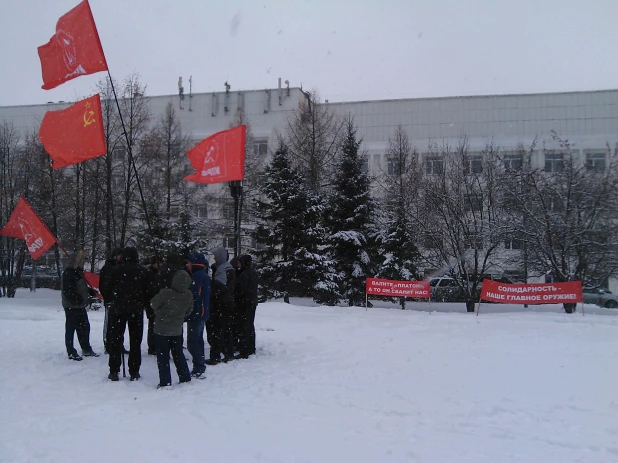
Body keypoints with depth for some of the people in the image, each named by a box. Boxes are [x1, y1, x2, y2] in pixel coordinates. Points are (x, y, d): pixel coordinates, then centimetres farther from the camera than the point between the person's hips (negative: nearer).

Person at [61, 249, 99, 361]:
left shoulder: (78, 271, 13)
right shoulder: (68, 272, -17)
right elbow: (68, 291, -23)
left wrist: (89, 293, 8)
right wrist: (78, 300, -22)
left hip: (80, 305, 10)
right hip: (71, 306, -10)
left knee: (85, 326, 15)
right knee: (70, 328, 0)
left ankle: (86, 349, 25)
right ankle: (71, 352, 7)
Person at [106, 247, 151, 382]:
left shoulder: (117, 270, -5)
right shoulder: (143, 271, -1)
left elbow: (110, 288, 1)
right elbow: (147, 291, 2)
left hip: (118, 309, -1)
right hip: (137, 310, 1)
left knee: (115, 340, 7)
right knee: (135, 341, 7)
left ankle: (114, 371, 6)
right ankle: (134, 372, 7)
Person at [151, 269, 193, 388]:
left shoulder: (165, 293, -25)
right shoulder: (188, 295, -11)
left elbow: (154, 304, -9)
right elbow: (189, 311, 4)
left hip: (162, 329, -4)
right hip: (177, 329, 4)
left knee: (162, 356, 5)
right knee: (178, 353, 19)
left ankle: (165, 382, 5)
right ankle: (185, 378, 25)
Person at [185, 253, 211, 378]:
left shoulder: (198, 275, -17)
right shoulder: (203, 274, 15)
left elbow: (194, 295, -22)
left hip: (196, 313, -11)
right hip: (201, 313, 11)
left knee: (192, 342, -8)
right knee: (198, 340, 18)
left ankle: (198, 369, -6)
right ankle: (200, 367, 26)